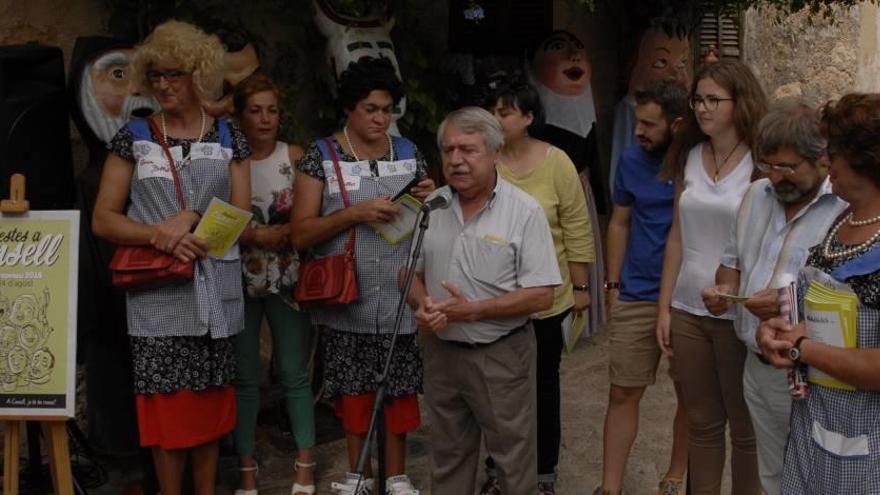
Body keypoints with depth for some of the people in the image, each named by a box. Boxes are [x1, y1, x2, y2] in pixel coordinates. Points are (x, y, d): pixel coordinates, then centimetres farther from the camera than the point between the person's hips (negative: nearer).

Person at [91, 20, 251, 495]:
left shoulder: (229, 137, 5)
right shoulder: (133, 136, 2)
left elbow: (242, 215, 2)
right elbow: (103, 219, -1)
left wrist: (192, 218, -15)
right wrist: (160, 235, -17)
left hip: (215, 292, 2)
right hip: (158, 294, -1)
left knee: (210, 399, 10)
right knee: (167, 402, 2)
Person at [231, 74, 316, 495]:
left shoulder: (295, 156, 1)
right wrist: (254, 235, -14)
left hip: (288, 279, 1)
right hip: (239, 280, 0)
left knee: (295, 373, 5)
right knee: (244, 377, 6)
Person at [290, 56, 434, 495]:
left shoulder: (408, 153, 7)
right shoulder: (321, 155, -3)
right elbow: (301, 233, -9)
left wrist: (430, 200, -7)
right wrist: (356, 213, -21)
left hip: (399, 297, 2)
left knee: (398, 387, 7)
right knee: (353, 389, 8)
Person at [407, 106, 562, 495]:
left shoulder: (524, 211, -12)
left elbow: (541, 295, -15)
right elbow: (411, 272, 12)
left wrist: (474, 310, -21)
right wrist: (422, 306, -10)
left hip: (501, 354, -4)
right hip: (441, 351, 5)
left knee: (513, 458, 5)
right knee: (448, 454, 17)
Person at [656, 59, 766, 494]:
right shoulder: (689, 157, 6)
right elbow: (677, 237, 9)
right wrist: (664, 307, 8)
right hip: (688, 311, 5)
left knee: (745, 427, 9)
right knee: (702, 423, 16)